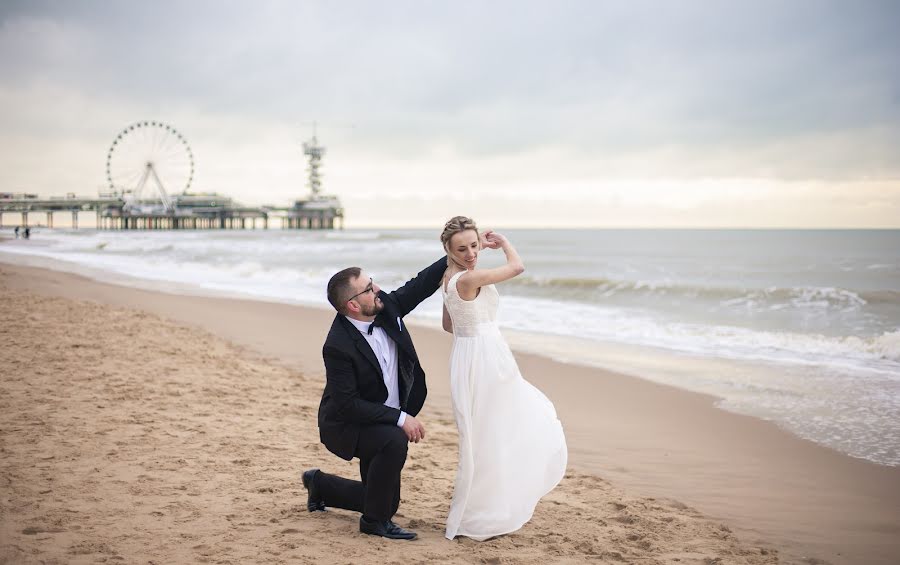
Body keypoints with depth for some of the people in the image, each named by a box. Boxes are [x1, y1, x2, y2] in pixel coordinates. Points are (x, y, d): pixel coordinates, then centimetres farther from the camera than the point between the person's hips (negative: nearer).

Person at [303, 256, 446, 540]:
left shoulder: (386, 307, -11)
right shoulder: (338, 346, -29)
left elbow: (421, 285, 0)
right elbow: (347, 405, -28)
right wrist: (400, 418, -28)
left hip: (384, 421, 7)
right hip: (346, 426, -7)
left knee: (386, 502, 12)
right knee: (394, 442, -37)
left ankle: (319, 484, 36)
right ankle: (375, 521, -16)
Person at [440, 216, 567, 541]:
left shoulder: (451, 279, 9)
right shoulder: (469, 278, -21)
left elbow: (448, 325, 20)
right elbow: (517, 266, -12)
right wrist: (502, 241, 4)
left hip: (470, 357, 10)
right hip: (483, 362, -10)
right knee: (486, 439, -1)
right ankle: (475, 521, 9)